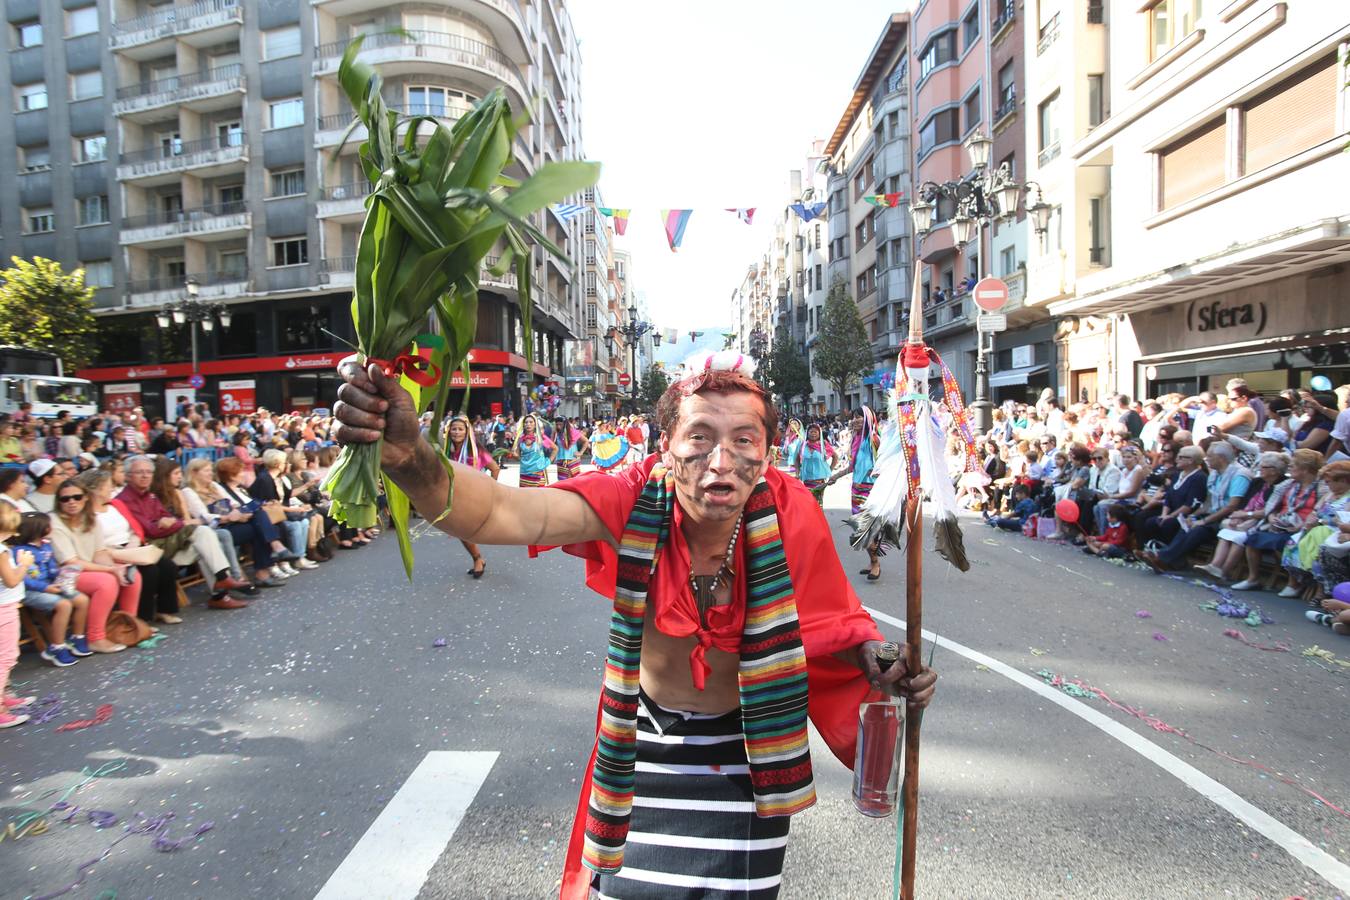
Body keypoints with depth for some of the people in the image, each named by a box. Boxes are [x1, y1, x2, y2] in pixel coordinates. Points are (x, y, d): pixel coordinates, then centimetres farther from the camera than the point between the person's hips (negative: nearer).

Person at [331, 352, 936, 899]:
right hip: (649, 738, 0)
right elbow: (501, 513, -42)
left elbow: (829, 621, -7)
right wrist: (406, 458, -59)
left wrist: (879, 667, -26)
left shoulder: (787, 510, -24)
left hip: (748, 747, 0)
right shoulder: (633, 502, -27)